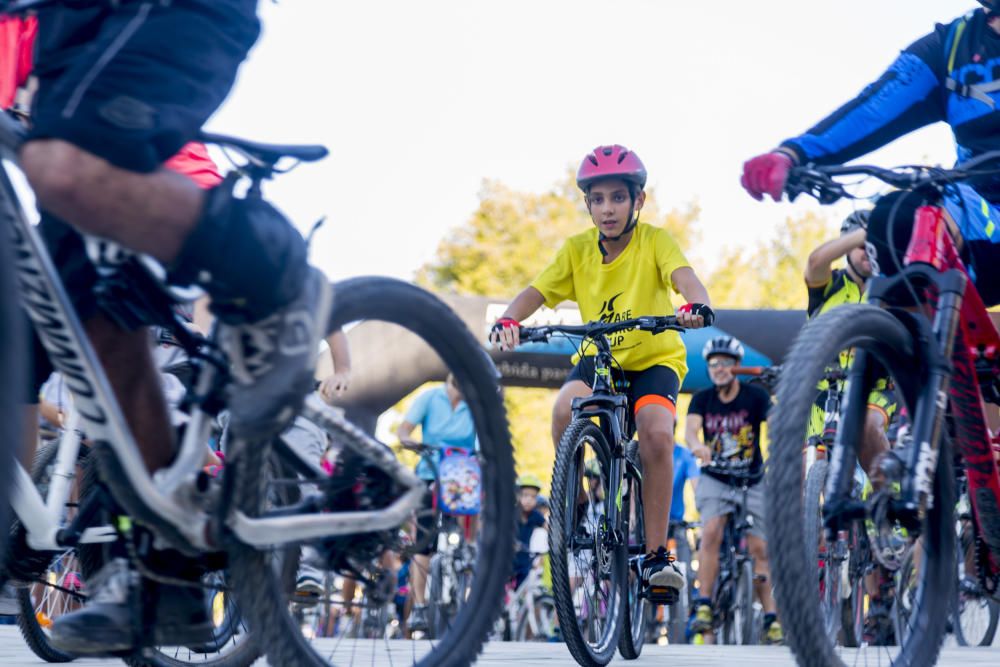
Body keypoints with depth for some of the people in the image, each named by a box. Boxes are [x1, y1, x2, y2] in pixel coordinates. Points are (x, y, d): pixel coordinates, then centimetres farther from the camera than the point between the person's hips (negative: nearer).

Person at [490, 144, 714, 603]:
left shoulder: (654, 240, -14)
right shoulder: (577, 250, -7)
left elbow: (683, 275, -31)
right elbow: (536, 292, -14)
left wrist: (697, 305, -54)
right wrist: (509, 320, -35)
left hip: (654, 359, -2)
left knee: (656, 432, -28)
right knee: (566, 408, -29)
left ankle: (656, 553, -18)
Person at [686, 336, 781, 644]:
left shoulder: (755, 396, -8)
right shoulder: (702, 399, -4)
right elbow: (690, 428, -21)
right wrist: (697, 445, -44)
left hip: (751, 481, 0)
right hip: (714, 479, 0)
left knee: (759, 548, -2)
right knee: (711, 532, -23)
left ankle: (771, 618, 7)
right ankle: (703, 607, -24)